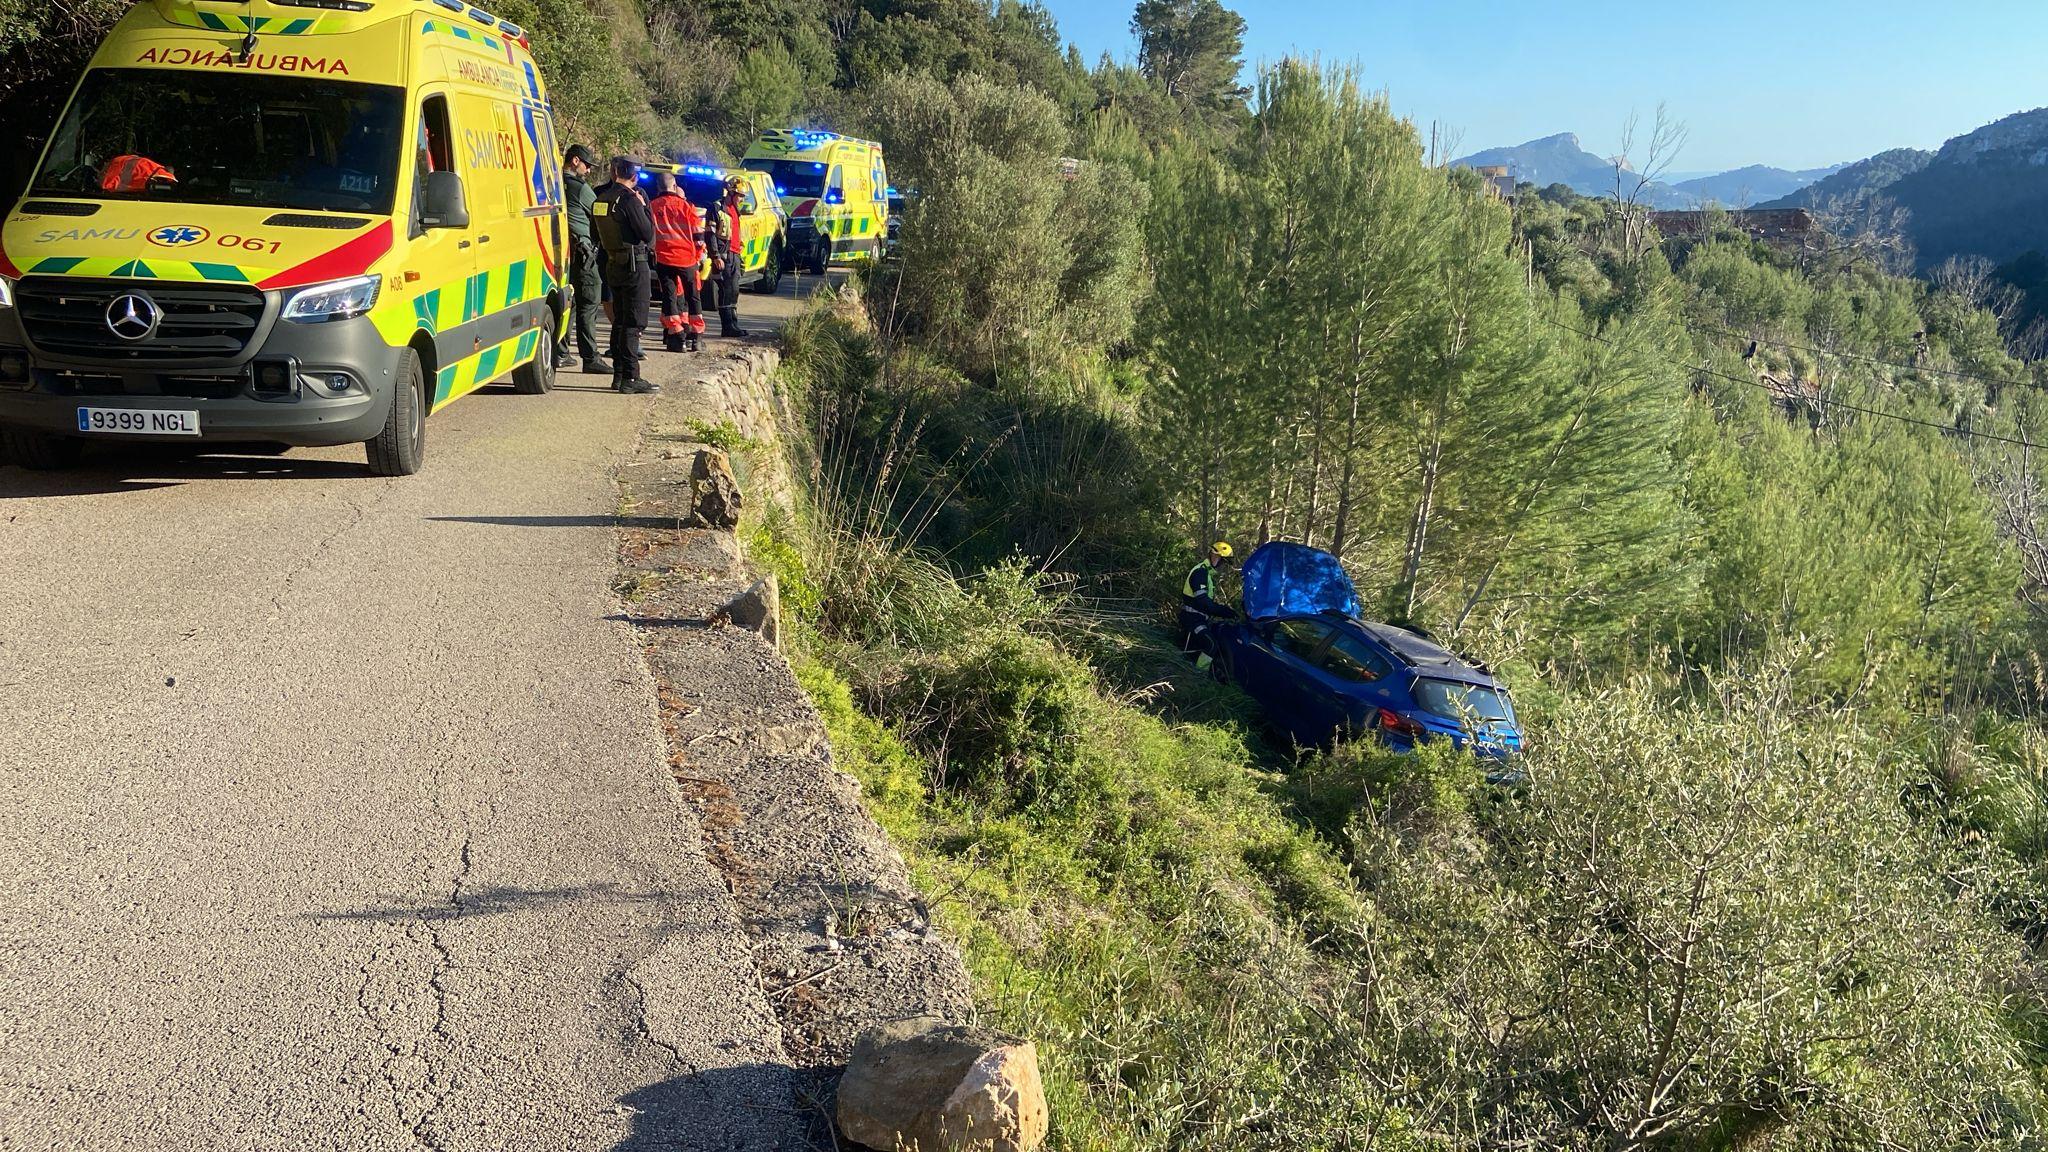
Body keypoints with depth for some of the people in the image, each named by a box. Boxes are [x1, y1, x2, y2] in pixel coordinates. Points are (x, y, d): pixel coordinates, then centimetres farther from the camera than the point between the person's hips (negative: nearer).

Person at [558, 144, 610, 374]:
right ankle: (590, 358, -8)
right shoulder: (580, 188, -11)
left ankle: (560, 354, 17)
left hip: (560, 250, 8)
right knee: (588, 305, -6)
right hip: (581, 251, -8)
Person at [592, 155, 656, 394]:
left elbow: (598, 233, 17)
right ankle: (630, 377, -8)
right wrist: (644, 206, -4)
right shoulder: (629, 199, -15)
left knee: (619, 321, 15)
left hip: (613, 264, 8)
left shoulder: (601, 198, 10)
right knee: (633, 322, -7)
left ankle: (619, 375, 18)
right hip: (635, 264, -8)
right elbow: (647, 233, -16)